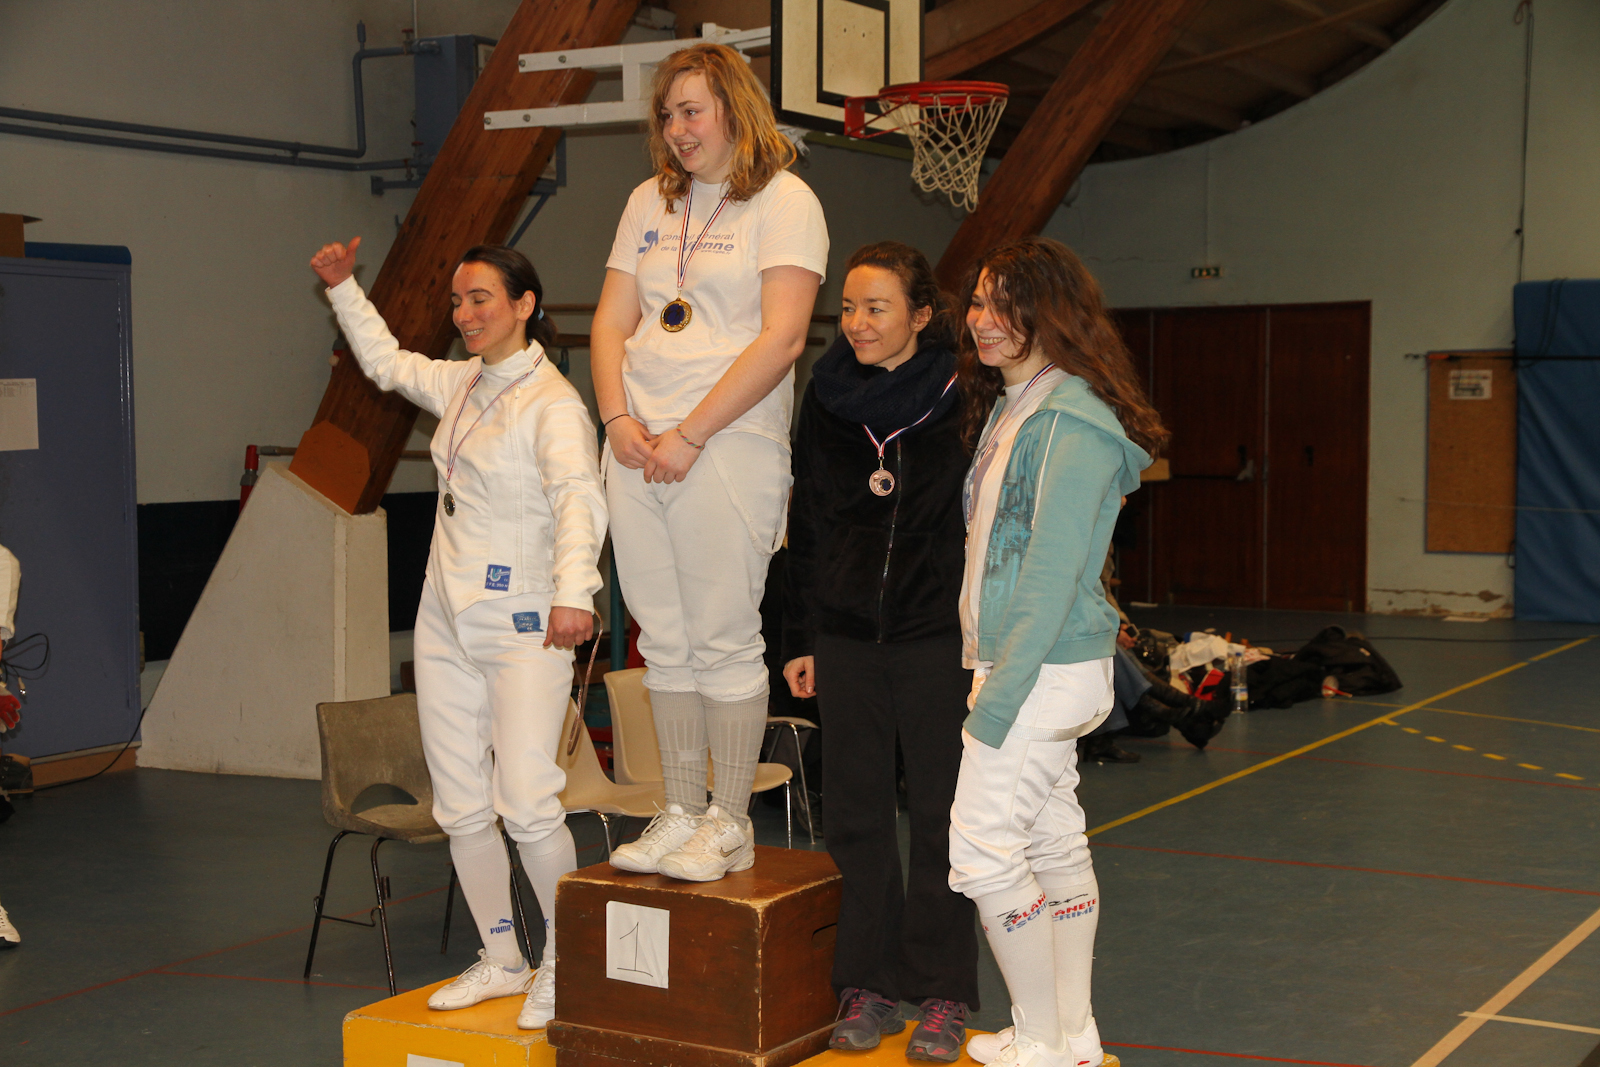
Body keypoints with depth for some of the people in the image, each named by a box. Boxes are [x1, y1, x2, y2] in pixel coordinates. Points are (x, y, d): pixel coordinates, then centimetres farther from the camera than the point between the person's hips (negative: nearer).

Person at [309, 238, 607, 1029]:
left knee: (527, 803, -16)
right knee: (460, 807, 9)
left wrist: (572, 591, -46)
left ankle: (565, 964, 2)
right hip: (446, 624, 8)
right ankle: (501, 961, 22)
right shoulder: (460, 384, 12)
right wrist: (342, 288, 25)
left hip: (522, 626, -8)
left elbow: (579, 496, -30)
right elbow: (385, 362, 33)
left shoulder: (552, 402, -14)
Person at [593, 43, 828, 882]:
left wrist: (688, 435, -14)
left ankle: (729, 825, 9)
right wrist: (619, 420, -3)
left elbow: (780, 340, -12)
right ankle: (679, 814, 18)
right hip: (637, 451, 6)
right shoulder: (650, 202, 16)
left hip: (728, 447, -6)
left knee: (724, 640, -2)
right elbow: (612, 322, 15)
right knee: (664, 640, 9)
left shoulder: (784, 201, -3)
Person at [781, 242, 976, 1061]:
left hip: (937, 635, -3)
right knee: (855, 811, 8)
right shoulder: (826, 397, 6)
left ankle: (942, 993, 15)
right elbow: (804, 527, 11)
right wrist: (797, 641, 9)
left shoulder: (962, 400, -5)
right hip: (846, 637, 4)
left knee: (937, 811, 4)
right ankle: (870, 985, 19)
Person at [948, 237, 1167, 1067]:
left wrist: (1001, 695, -21)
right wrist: (987, 670, 13)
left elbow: (1053, 572, -20)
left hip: (1047, 671, -9)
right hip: (1017, 663, 10)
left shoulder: (1073, 420, -16)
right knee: (1056, 844, 14)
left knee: (982, 850, -6)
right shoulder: (1007, 408, 14)